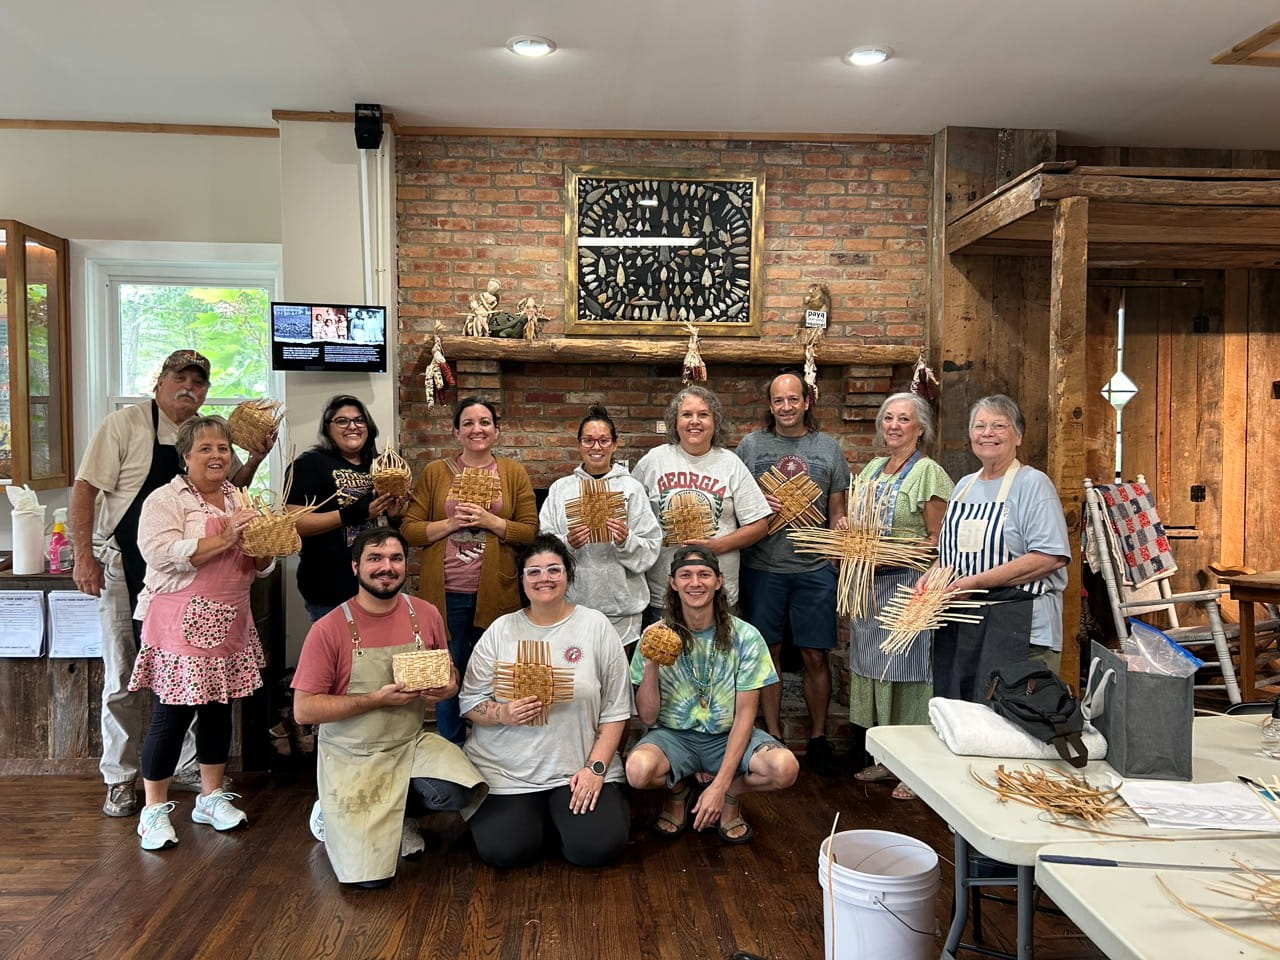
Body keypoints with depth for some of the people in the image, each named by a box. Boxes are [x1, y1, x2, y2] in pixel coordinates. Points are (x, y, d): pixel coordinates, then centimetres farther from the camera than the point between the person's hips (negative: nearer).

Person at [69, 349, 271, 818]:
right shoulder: (126, 423, -8)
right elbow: (86, 489, -10)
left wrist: (254, 460, -2)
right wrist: (84, 557, -15)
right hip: (126, 568, -5)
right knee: (123, 678, 4)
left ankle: (186, 767, 26)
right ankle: (119, 779, 19)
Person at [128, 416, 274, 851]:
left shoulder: (241, 501, 14)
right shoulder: (164, 500, -5)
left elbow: (261, 566, 16)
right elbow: (162, 554, -21)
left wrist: (261, 548, -7)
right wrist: (224, 540, -23)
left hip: (230, 624, 6)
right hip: (182, 624, -6)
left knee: (219, 709, 12)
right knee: (173, 713, -3)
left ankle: (211, 797, 27)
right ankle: (154, 809, 12)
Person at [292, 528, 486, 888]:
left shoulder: (426, 615, -2)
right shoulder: (328, 629, -13)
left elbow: (448, 674, 11)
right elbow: (303, 710, -13)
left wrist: (446, 688, -14)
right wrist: (378, 699, -22)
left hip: (412, 745, 3)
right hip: (352, 758, -3)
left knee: (458, 791, -25)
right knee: (369, 875, -10)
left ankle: (400, 812, 9)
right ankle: (333, 815, 22)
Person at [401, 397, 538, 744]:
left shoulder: (514, 473, 6)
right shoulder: (435, 472, 6)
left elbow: (531, 531, 0)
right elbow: (409, 529, 1)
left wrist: (490, 521, -14)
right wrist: (451, 523, -13)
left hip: (494, 594, 0)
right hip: (445, 594, 0)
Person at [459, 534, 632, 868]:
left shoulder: (596, 625, 1)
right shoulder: (501, 630, 3)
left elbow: (615, 710, 0)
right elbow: (469, 702, 3)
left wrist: (596, 767, -9)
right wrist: (502, 714, -18)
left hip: (579, 767, 0)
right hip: (506, 770, 1)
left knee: (597, 846, -18)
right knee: (503, 850, -18)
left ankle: (561, 811, 15)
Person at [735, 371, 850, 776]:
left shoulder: (828, 446, 7)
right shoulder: (751, 445, 5)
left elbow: (837, 510, 11)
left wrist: (841, 526, -10)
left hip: (814, 567, 0)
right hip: (763, 565, 0)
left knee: (815, 655, 5)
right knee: (769, 652, 7)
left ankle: (818, 738, 20)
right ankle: (773, 736, 21)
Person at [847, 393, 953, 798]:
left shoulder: (929, 473, -8)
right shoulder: (872, 469, 14)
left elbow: (939, 540, -11)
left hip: (906, 586, -7)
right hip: (868, 585, 7)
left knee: (906, 670, -2)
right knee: (873, 666, 12)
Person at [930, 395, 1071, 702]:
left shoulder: (1033, 484, -6)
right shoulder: (964, 485, 17)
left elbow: (1051, 558, -16)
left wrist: (977, 582, -19)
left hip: (1018, 628, -6)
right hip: (957, 625, 7)